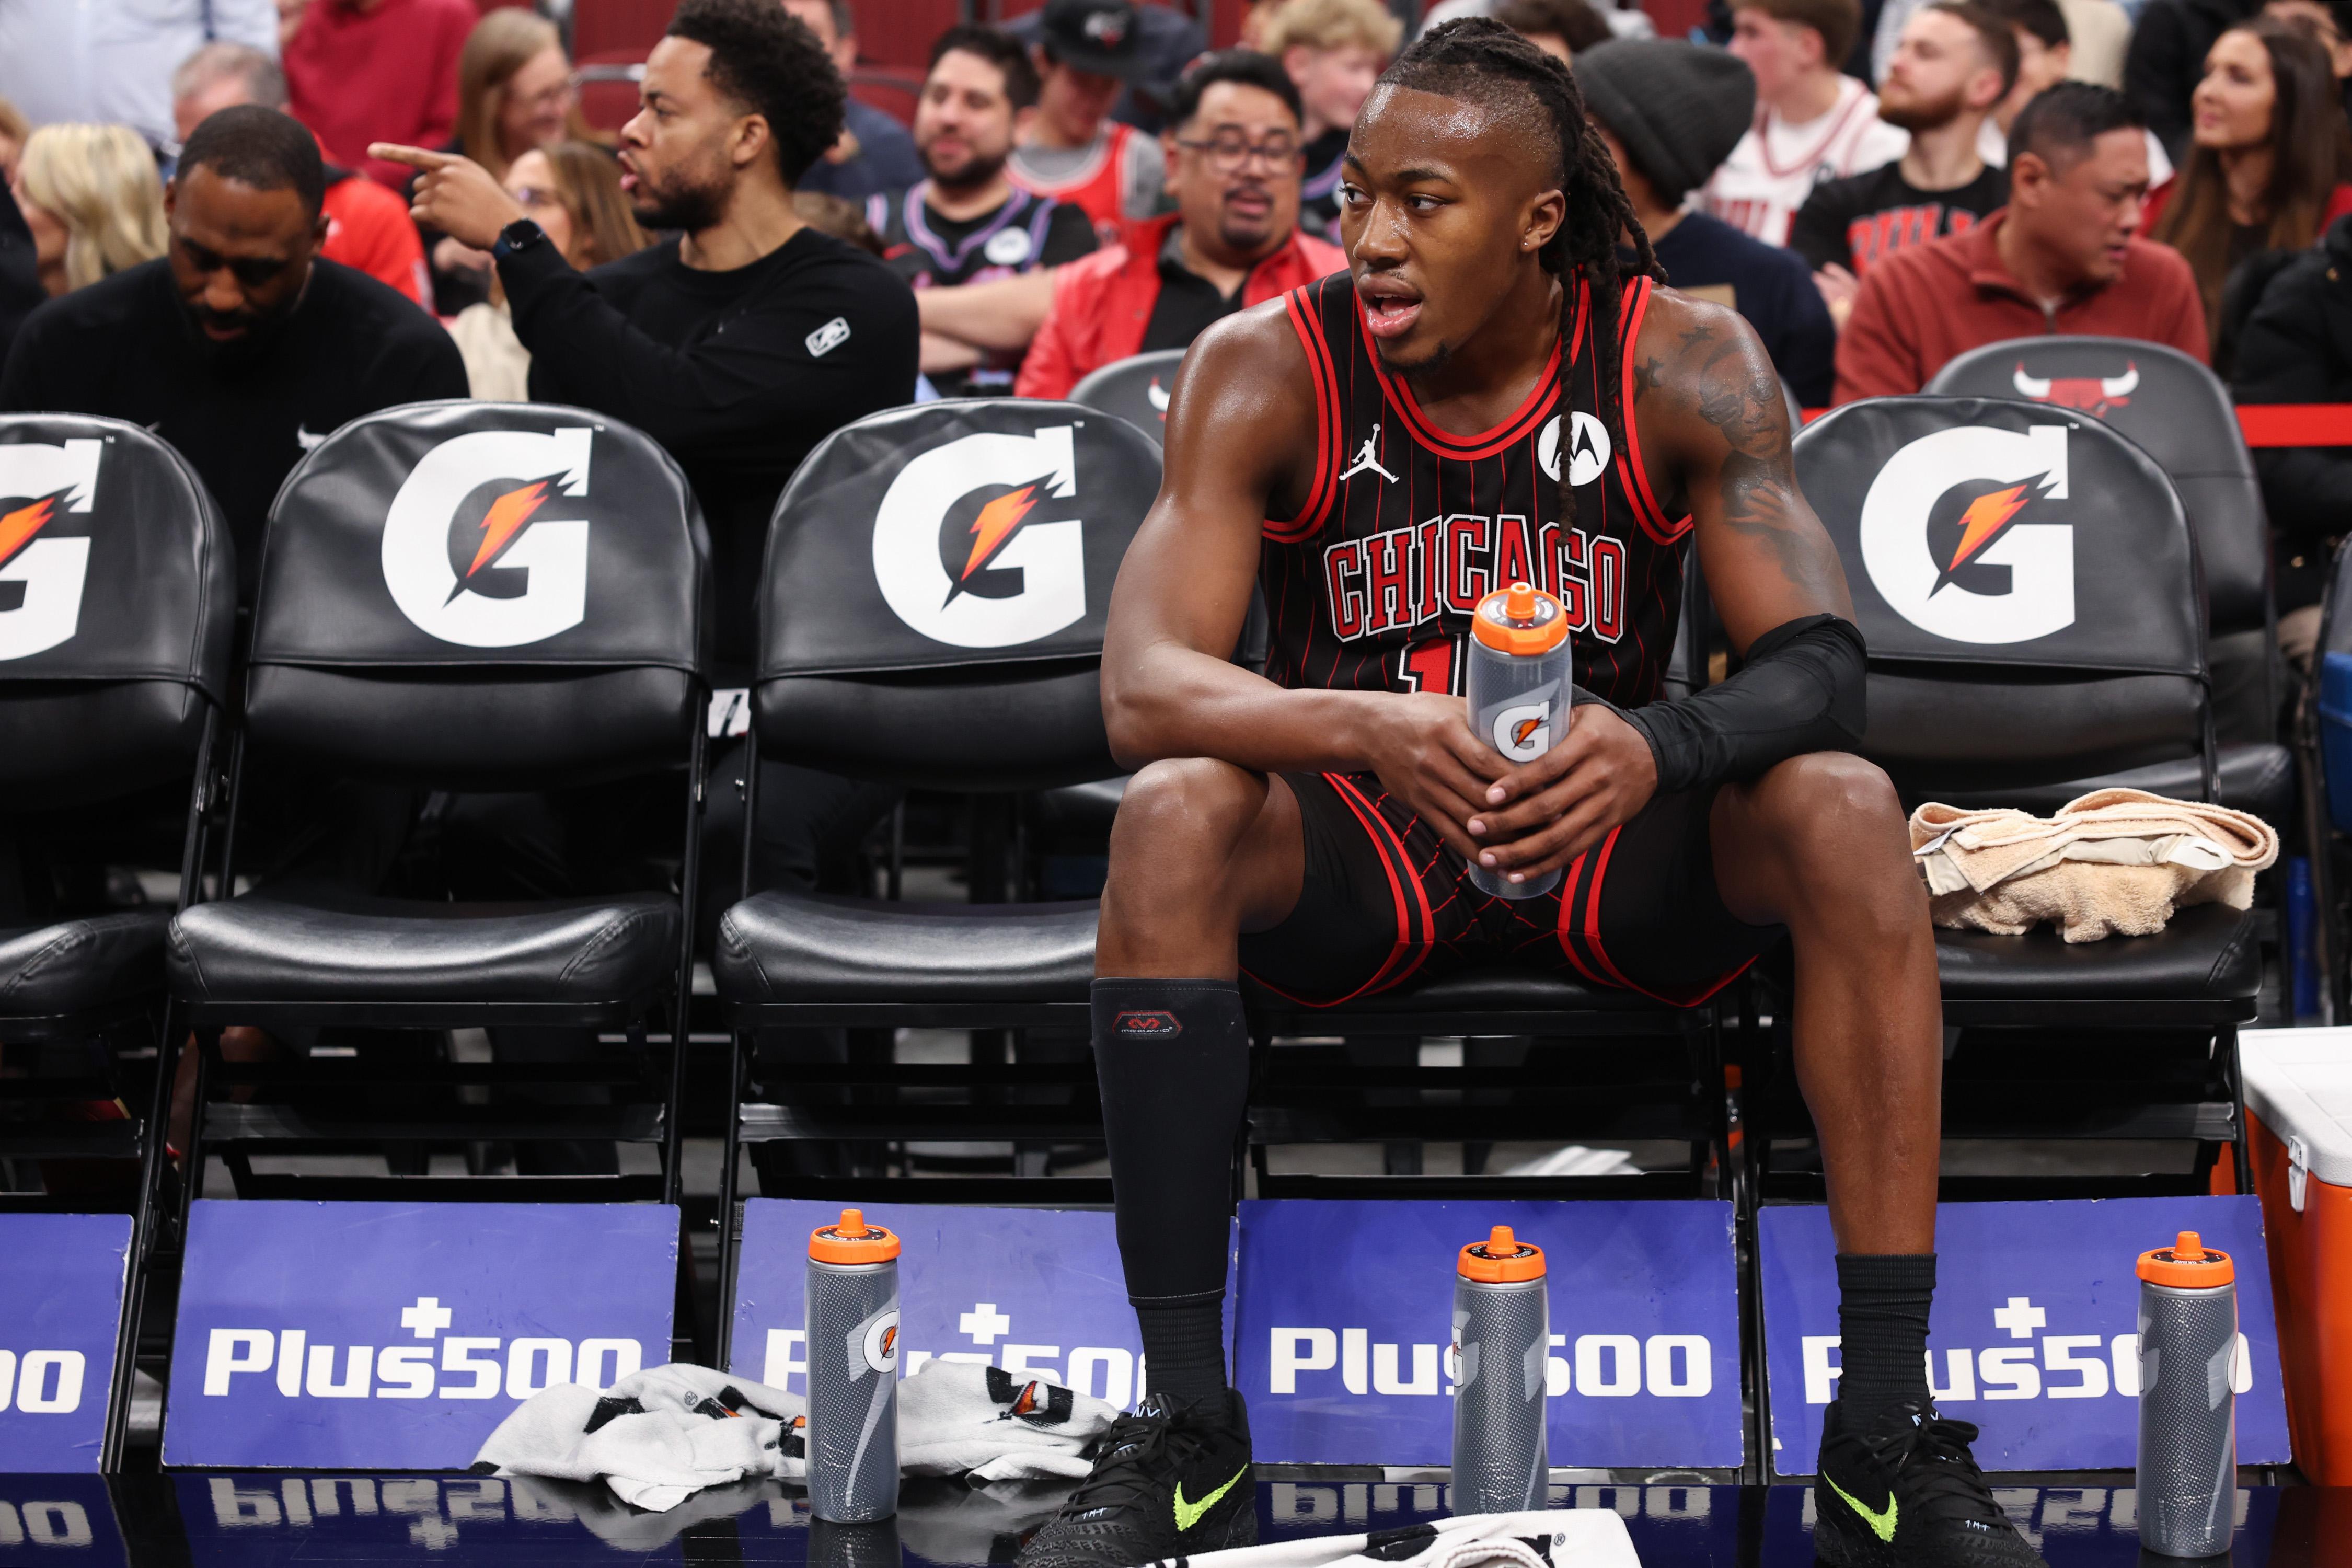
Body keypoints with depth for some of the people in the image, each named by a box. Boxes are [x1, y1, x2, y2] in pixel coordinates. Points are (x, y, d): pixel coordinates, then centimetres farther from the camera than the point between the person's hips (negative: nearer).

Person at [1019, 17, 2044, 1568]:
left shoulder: (1686, 364, -12)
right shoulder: (1267, 369, -14)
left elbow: (1822, 663, -19)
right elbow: (1143, 687, -23)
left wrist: (1653, 746, -41)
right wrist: (1372, 728, -43)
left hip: (1611, 826, 1)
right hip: (1353, 842, 0)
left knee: (1846, 808, -29)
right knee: (1172, 812, -33)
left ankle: (1890, 1436, -26)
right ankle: (1184, 1429, -26)